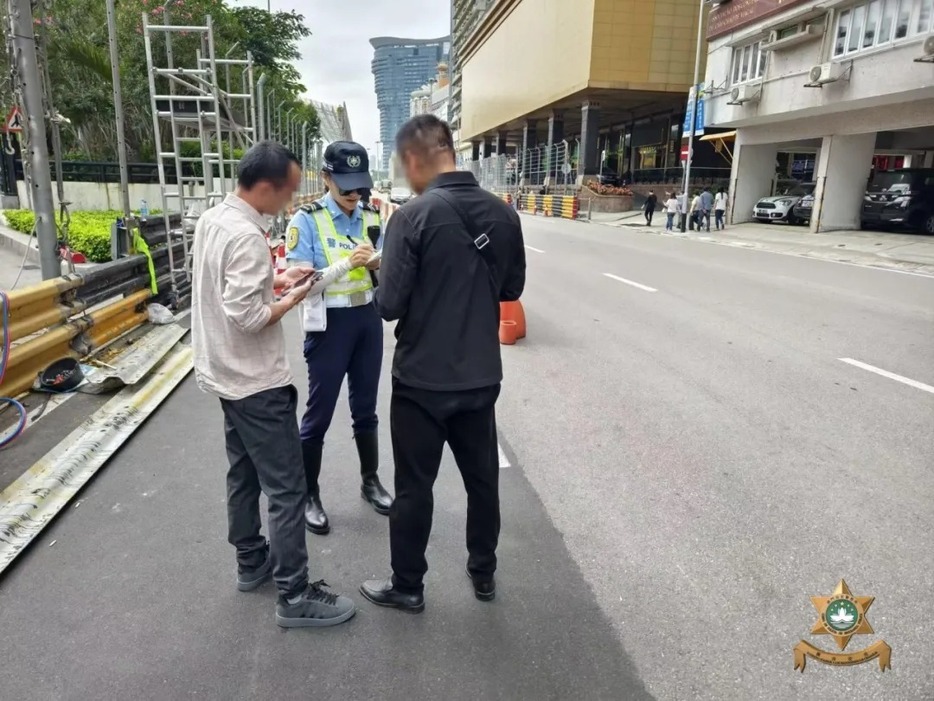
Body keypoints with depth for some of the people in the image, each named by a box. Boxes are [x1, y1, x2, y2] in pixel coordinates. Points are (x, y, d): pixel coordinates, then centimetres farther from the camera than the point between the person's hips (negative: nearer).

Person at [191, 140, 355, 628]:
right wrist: (292, 299, -12)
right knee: (286, 489, -1)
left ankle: (251, 561, 37)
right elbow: (245, 318, -27)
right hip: (258, 383, -10)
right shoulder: (247, 237, -24)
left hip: (227, 375, 10)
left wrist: (275, 279, 6)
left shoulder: (212, 219, 5)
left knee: (244, 474, 21)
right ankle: (294, 596, 10)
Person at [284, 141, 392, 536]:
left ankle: (370, 481, 35)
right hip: (329, 324, -4)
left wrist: (378, 263, -16)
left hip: (369, 320, 5)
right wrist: (348, 264, -28)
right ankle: (309, 495, 22)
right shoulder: (306, 219, -10)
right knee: (319, 415, 5)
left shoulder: (372, 216, 4)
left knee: (365, 409, 17)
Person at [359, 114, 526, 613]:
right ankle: (483, 572, 38)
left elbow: (390, 305, -17)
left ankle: (407, 587, 29)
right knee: (482, 478, 20)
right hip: (481, 375, 5)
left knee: (414, 487, 11)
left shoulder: (413, 216, -17)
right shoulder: (503, 213, 0)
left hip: (422, 379, -5)